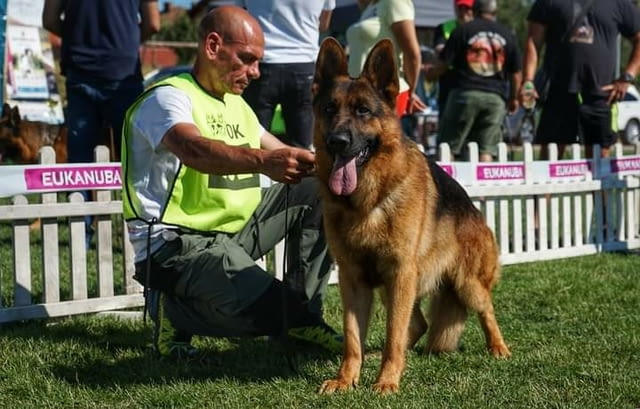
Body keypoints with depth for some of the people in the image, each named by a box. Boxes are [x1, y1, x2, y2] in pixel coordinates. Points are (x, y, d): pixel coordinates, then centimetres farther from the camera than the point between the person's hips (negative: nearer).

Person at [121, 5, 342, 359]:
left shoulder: (236, 104, 16)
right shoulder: (169, 97, -12)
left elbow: (286, 157, 11)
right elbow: (194, 151, -34)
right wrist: (262, 160, -51)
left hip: (233, 232, 9)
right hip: (177, 242, -9)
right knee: (272, 313, -27)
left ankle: (304, 315, 6)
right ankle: (175, 308, 1)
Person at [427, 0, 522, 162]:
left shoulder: (462, 31, 3)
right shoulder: (507, 35, 12)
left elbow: (443, 64, 1)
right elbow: (516, 73, 14)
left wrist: (430, 73, 21)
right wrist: (513, 99, 28)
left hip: (466, 93, -2)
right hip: (496, 97, 2)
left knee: (448, 147, 3)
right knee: (486, 150, 2)